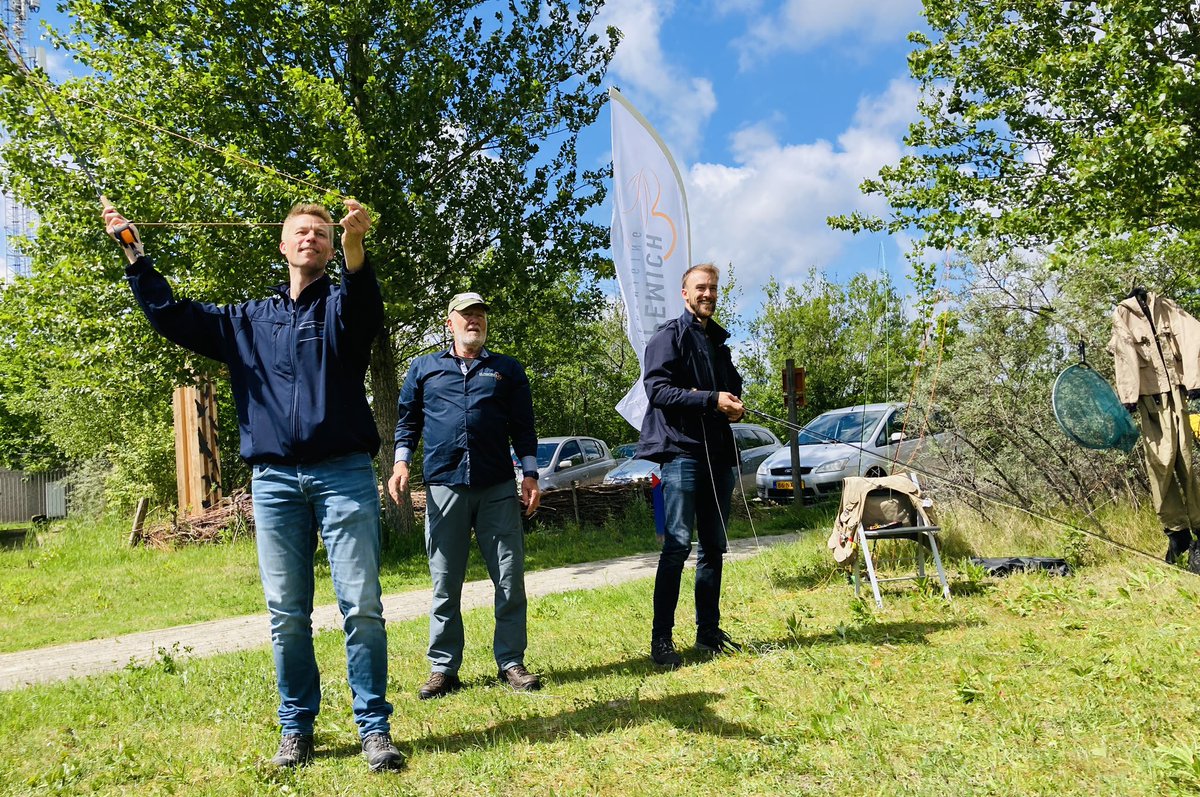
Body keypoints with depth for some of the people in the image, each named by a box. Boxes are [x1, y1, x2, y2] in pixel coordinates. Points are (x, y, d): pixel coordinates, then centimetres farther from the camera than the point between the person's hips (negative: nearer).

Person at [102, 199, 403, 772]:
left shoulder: (341, 307, 7)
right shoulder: (247, 320, 20)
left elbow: (365, 308, -18)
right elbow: (170, 316, 21)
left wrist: (355, 248, -38)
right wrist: (134, 253, 11)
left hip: (343, 473, -3)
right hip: (273, 479, 3)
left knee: (362, 606, -4)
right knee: (287, 614, 7)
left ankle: (374, 728, 4)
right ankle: (296, 728, 19)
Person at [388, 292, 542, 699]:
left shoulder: (508, 369, 14)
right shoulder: (424, 368, 15)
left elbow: (523, 427, 13)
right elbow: (408, 420, 15)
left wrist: (530, 474, 5)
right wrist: (401, 461, 1)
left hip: (498, 488, 0)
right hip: (443, 486, 0)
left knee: (510, 579, 1)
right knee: (445, 584, 4)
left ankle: (511, 662, 12)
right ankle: (443, 668, 13)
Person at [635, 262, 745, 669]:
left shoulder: (718, 340, 21)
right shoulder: (669, 336, -2)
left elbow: (734, 385, 32)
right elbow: (657, 388, -15)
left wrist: (735, 404, 8)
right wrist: (712, 401, -20)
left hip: (717, 453, 8)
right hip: (681, 451, -8)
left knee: (713, 547, 11)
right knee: (677, 545, -11)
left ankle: (709, 631, 21)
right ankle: (661, 639, -6)